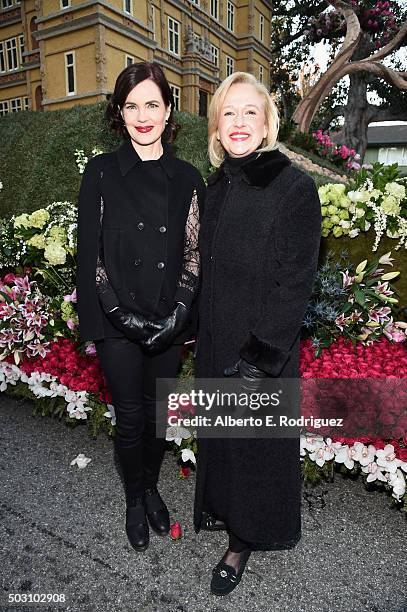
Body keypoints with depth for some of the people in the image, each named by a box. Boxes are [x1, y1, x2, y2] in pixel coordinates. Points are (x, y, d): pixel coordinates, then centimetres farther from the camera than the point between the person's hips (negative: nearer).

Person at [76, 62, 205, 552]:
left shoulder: (186, 178, 5)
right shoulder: (102, 172, 0)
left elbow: (194, 253, 3)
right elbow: (89, 252, -3)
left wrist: (178, 312, -8)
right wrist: (121, 312, -11)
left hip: (167, 324, 2)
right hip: (118, 324, -1)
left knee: (158, 412, 14)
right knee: (130, 417, 8)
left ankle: (152, 486, 41)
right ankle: (134, 499, 35)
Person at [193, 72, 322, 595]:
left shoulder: (294, 187, -13)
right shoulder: (216, 187, 6)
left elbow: (296, 282, -17)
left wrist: (260, 360, -20)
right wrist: (206, 343, 11)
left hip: (264, 346, -6)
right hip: (215, 341, 6)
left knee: (257, 442, 12)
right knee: (221, 435, 21)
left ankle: (245, 541, 37)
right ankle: (226, 511, 48)